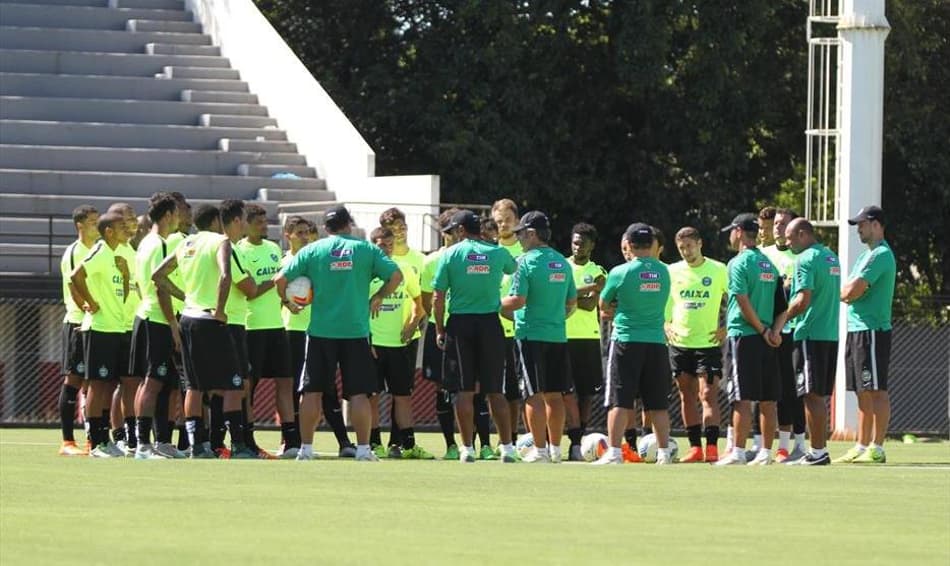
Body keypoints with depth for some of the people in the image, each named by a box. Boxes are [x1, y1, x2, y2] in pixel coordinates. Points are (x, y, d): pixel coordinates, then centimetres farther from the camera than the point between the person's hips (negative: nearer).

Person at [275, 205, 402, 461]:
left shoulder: (311, 251, 3)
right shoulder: (366, 249, 2)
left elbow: (281, 279, -2)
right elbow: (396, 275, -3)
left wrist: (287, 301, 16)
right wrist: (378, 298, 11)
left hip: (320, 331, 0)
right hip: (356, 331, 0)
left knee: (311, 392, 7)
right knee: (359, 393, 3)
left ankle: (306, 448, 6)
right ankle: (363, 448, 0)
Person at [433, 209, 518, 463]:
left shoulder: (450, 254, -3)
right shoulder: (498, 253, 2)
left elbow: (438, 297, -4)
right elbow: (514, 269, 25)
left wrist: (439, 329, 3)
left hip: (460, 324, -2)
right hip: (490, 324, 2)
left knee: (464, 390, 2)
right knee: (495, 391, 7)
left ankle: (467, 448, 1)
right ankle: (507, 447, 5)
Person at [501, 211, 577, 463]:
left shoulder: (527, 262, -12)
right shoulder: (562, 263, 9)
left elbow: (518, 300, -17)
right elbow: (572, 302, 14)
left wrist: (498, 305, 0)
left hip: (530, 336, -6)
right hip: (558, 336, 6)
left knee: (534, 395, -3)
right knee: (554, 395, 11)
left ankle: (540, 449, -4)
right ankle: (555, 448, 15)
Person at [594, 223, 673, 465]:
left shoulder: (620, 273, -8)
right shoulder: (663, 272, 3)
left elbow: (603, 305, 4)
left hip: (626, 339, -3)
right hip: (657, 341, 3)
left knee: (619, 401, -2)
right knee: (658, 403, 8)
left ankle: (614, 453, -7)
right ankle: (664, 452, 8)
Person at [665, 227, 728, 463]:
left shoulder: (718, 270, -2)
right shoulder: (673, 272, 7)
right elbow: (662, 301, 19)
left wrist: (725, 328, -4)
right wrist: (666, 326, 4)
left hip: (708, 343, -4)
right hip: (680, 343, 4)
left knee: (708, 395, -11)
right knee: (687, 396, 6)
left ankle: (712, 447, -14)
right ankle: (695, 447, 12)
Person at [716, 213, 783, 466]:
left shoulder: (739, 263, -9)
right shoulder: (769, 264, 14)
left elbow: (744, 303, -15)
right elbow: (780, 303, 11)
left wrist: (764, 331, -9)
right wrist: (774, 330, 2)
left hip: (744, 335, -7)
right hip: (765, 340, 7)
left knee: (742, 398, -8)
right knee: (768, 399, 6)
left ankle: (738, 452, -10)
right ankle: (766, 452, 7)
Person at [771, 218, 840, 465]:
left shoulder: (806, 260, -12)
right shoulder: (832, 257, 15)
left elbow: (803, 301, -20)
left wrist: (782, 318, -5)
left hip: (811, 334, -8)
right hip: (830, 334, 8)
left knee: (812, 395, -6)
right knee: (820, 396, 12)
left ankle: (817, 452, -6)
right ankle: (820, 450, 13)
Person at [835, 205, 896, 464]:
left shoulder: (881, 255, -13)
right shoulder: (867, 255, 19)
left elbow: (853, 290, -19)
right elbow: (851, 291, 18)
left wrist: (838, 292, 1)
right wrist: (847, 293, -3)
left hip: (872, 331, -10)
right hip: (857, 330, 10)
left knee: (876, 391, -8)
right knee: (863, 393, 11)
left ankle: (877, 448, -9)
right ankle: (862, 447, 15)